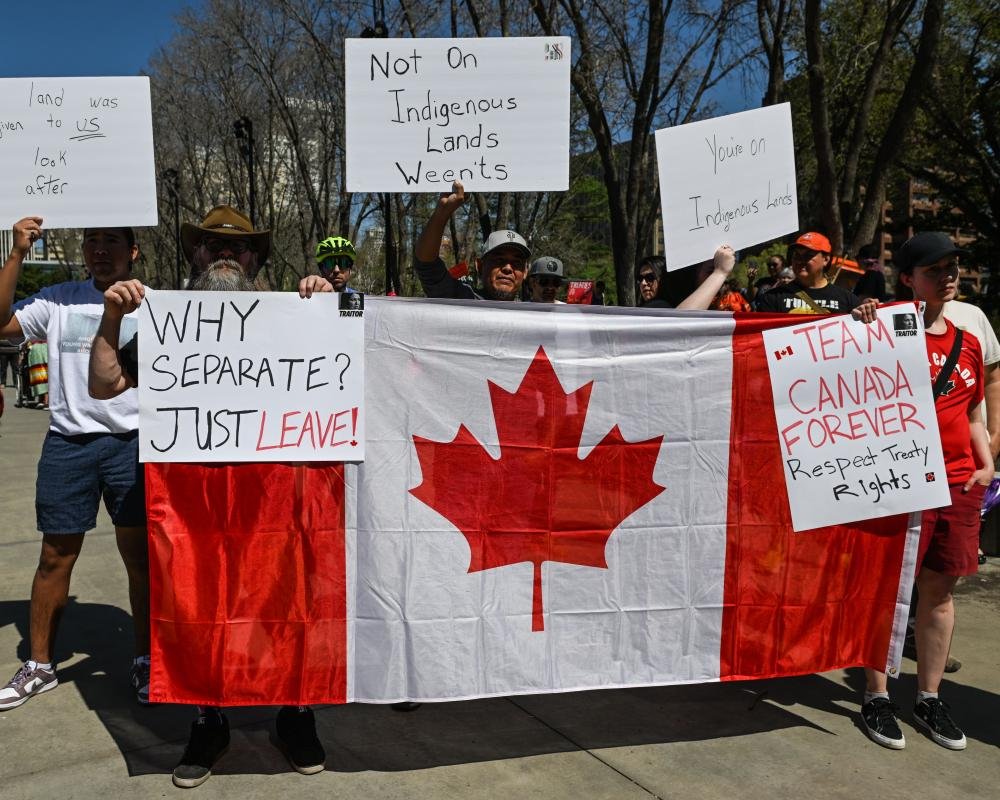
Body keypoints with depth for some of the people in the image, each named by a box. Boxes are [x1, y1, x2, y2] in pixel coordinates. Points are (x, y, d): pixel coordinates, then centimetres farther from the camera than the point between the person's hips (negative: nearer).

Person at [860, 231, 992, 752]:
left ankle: (929, 697, 25)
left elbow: (972, 412, 21)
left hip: (958, 482, 6)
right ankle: (876, 697, 15)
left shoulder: (968, 343, 13)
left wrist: (986, 463, 8)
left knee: (941, 587, 12)